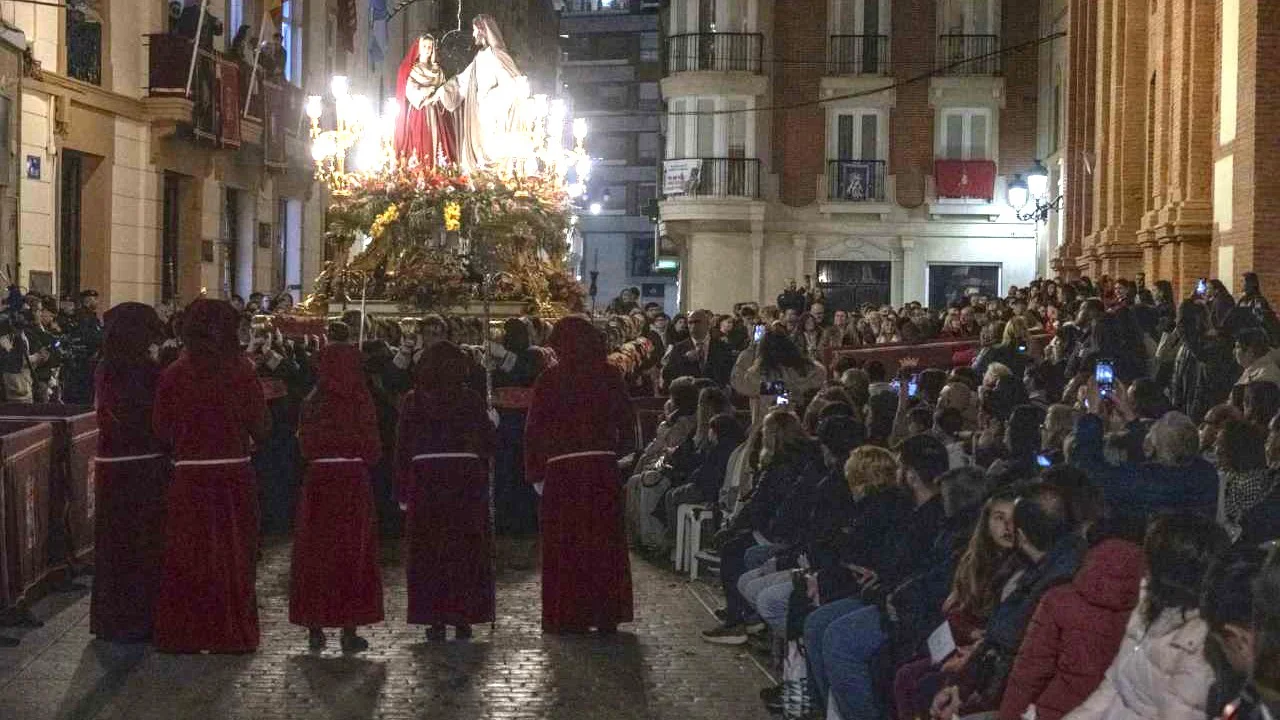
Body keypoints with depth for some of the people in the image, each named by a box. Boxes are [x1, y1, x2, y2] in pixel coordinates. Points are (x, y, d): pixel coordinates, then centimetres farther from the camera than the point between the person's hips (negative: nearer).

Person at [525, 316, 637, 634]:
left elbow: (535, 429, -3)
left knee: (564, 545, 6)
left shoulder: (550, 380, -4)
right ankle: (607, 615, 12)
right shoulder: (609, 376, 2)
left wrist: (534, 472, 3)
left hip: (562, 471, -2)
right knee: (605, 543, 10)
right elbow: (627, 421, 4)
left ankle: (569, 617, 6)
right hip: (604, 469, 2)